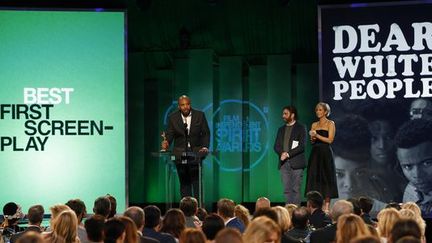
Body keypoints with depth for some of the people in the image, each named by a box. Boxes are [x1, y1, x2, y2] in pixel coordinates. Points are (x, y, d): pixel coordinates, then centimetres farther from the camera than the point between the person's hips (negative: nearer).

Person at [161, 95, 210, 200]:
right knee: (184, 182, 3)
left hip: (196, 152, -1)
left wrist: (205, 147, -10)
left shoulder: (199, 115, 0)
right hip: (180, 153, 1)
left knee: (196, 180, -8)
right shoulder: (173, 118, 2)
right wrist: (166, 142, -21)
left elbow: (206, 133, 4)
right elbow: (170, 134, 1)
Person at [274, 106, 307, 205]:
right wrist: (282, 153, -8)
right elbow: (276, 146, 13)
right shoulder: (281, 129, 18)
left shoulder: (301, 128, 1)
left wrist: (288, 154, -14)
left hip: (296, 163, -5)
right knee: (287, 189, 3)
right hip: (284, 163, 5)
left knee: (296, 189, -6)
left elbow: (302, 146, -8)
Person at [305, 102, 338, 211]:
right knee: (314, 177, 0)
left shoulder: (330, 124, 0)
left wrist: (317, 135, -14)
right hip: (315, 153, 5)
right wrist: (312, 138, -4)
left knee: (326, 178, -5)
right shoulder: (314, 125, 15)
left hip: (325, 153, -5)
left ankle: (326, 206, -4)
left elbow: (330, 140, -9)